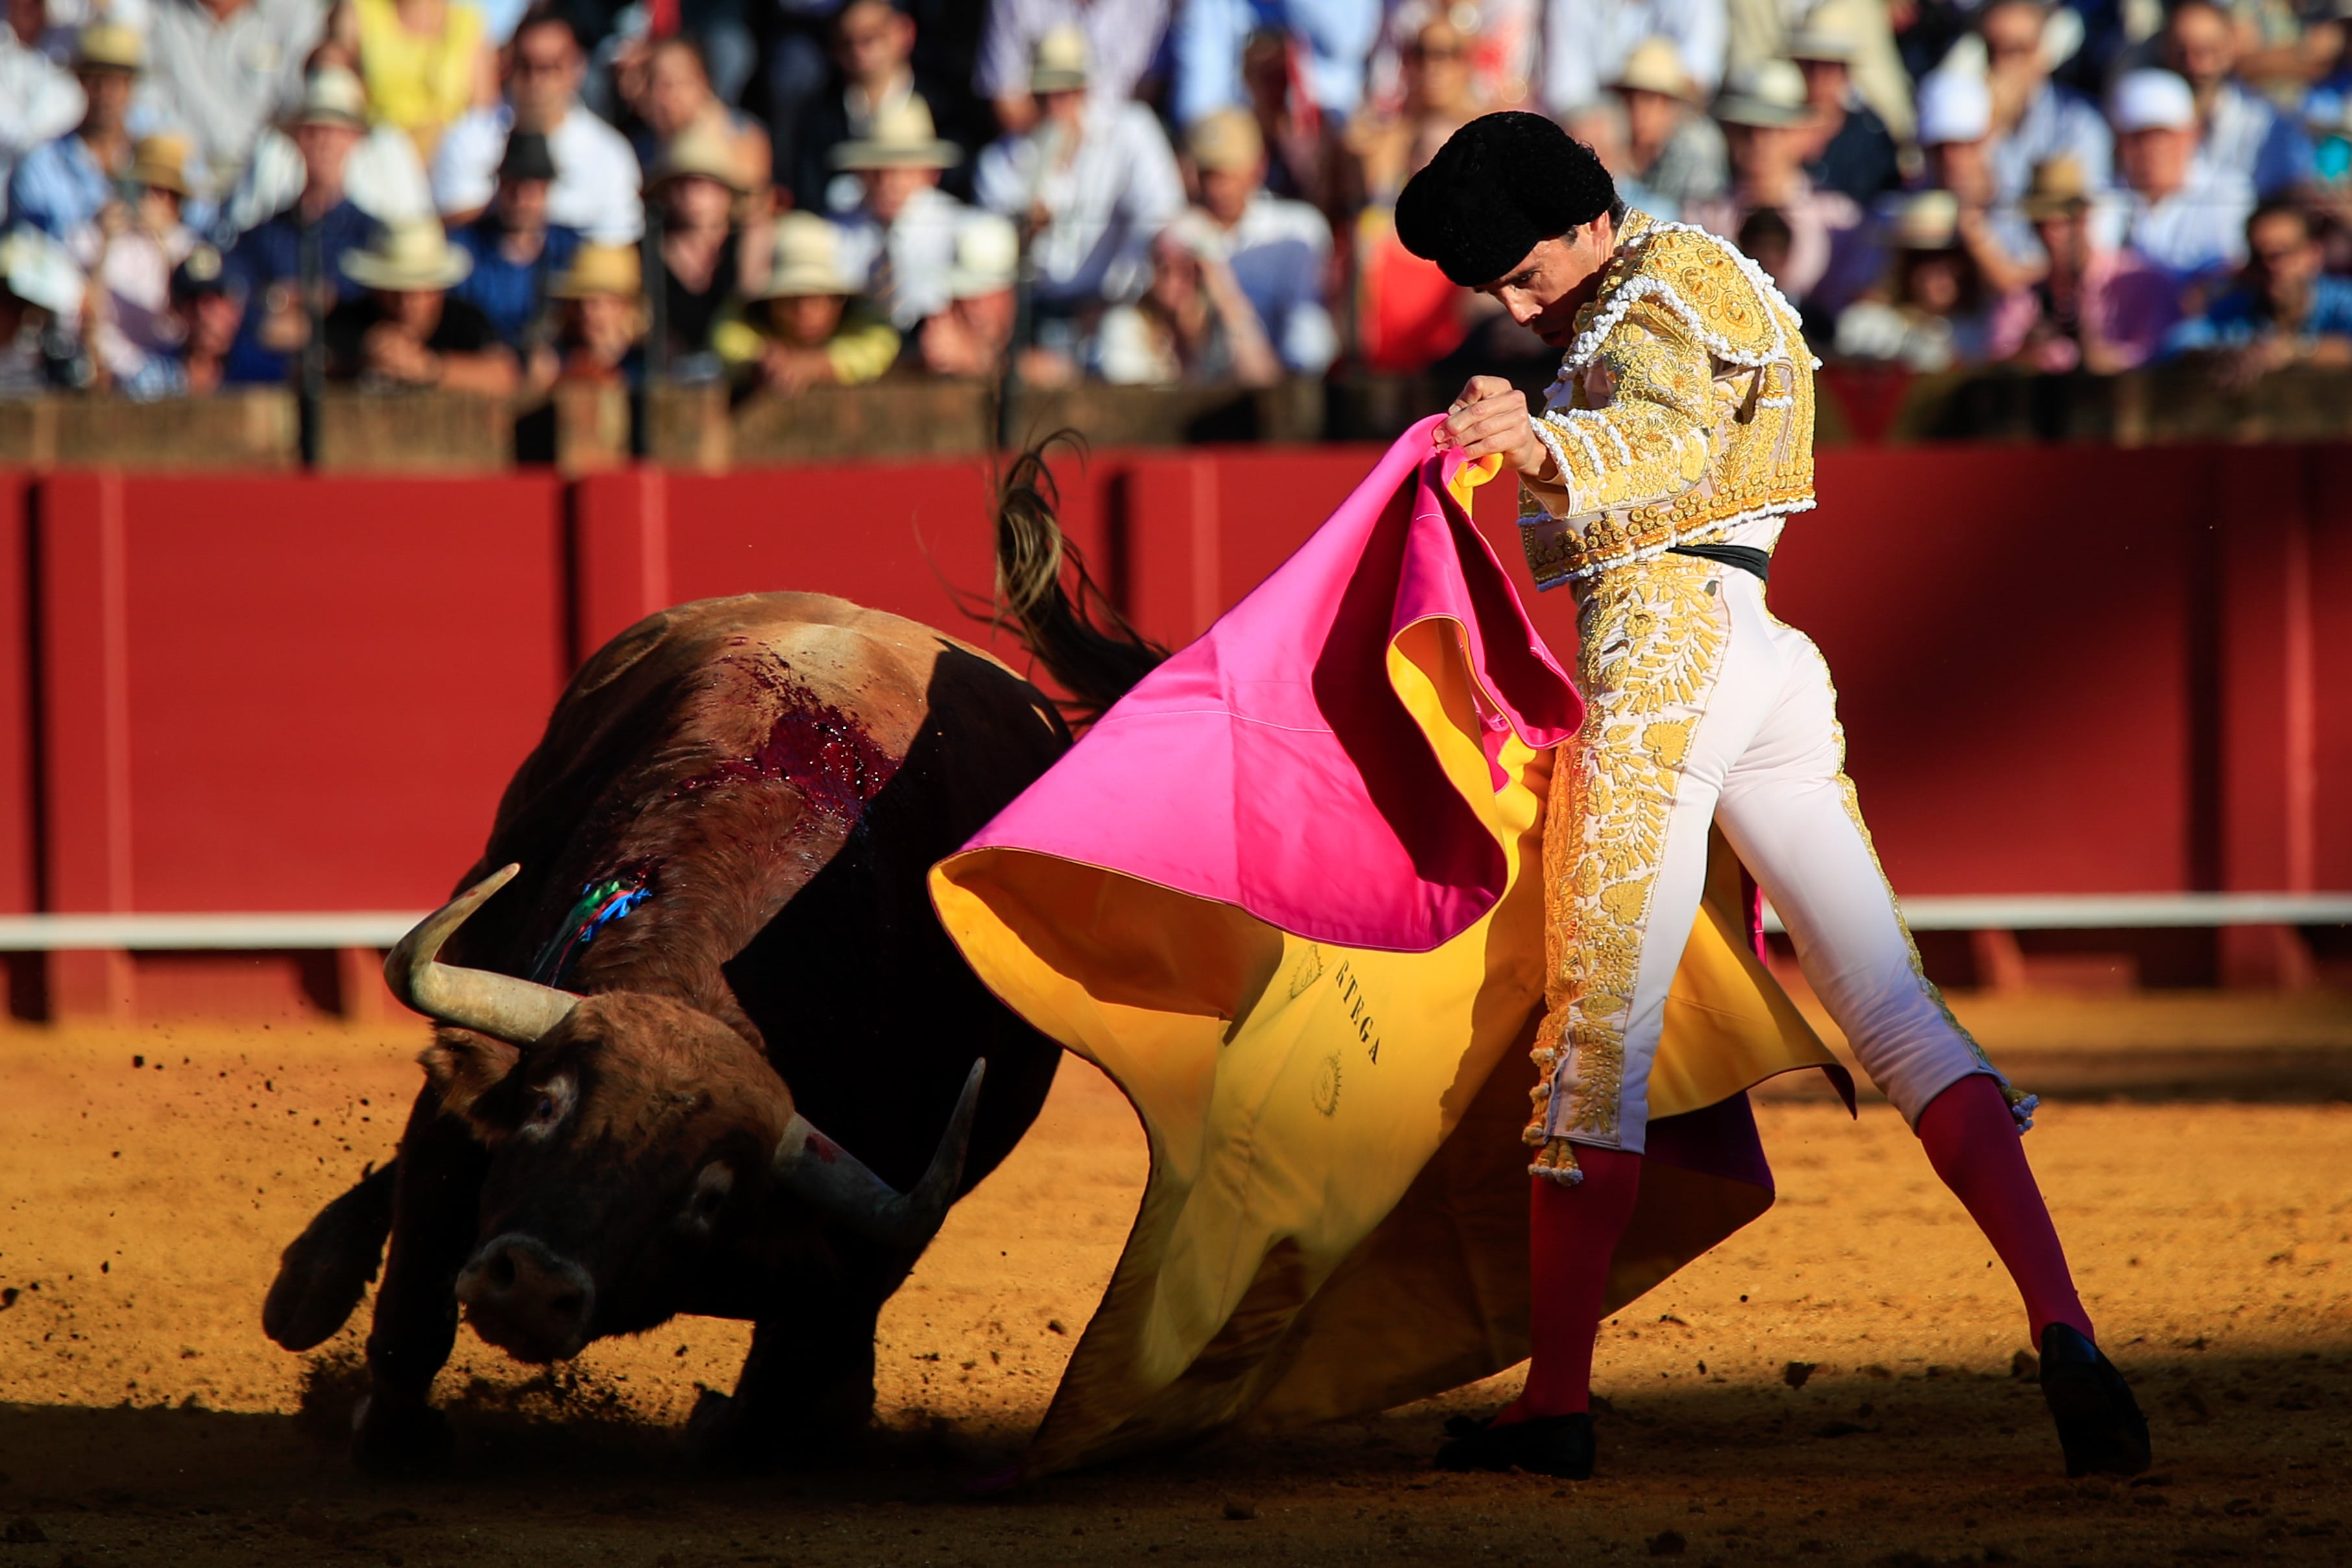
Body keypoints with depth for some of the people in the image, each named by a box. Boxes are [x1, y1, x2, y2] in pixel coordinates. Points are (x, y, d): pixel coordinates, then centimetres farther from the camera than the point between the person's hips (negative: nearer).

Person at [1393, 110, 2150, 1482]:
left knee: (1599, 1027, -7)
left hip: (1664, 643, -9)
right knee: (1896, 1008, -1)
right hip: (1773, 658, 9)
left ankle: (1557, 1399, -7)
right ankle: (2063, 1325, -17)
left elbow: (1667, 436, -30)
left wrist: (1538, 442, -48)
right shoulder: (1693, 275, 24)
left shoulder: (1647, 312, -6)